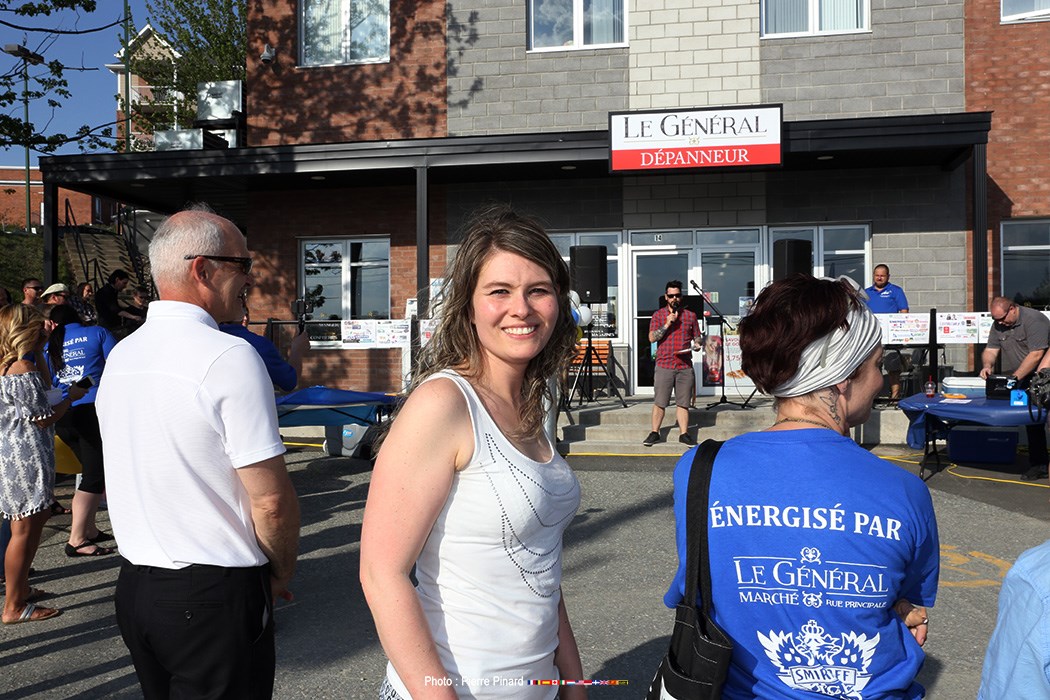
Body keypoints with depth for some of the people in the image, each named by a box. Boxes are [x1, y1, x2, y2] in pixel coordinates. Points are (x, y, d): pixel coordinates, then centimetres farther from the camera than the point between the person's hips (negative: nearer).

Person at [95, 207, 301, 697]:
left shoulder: (119, 356, 6)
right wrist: (281, 573, -3)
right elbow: (272, 501, -21)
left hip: (133, 584, 8)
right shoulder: (229, 357, -20)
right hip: (214, 596, -8)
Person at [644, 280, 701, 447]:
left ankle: (684, 433, 10)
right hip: (664, 365, -1)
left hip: (685, 366, 1)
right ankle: (655, 433, 10)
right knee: (659, 402, 0)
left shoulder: (690, 316, 11)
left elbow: (697, 337, 17)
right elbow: (652, 338, -2)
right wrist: (667, 324, -12)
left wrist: (696, 344, -5)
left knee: (683, 402, 3)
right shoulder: (658, 315, 7)